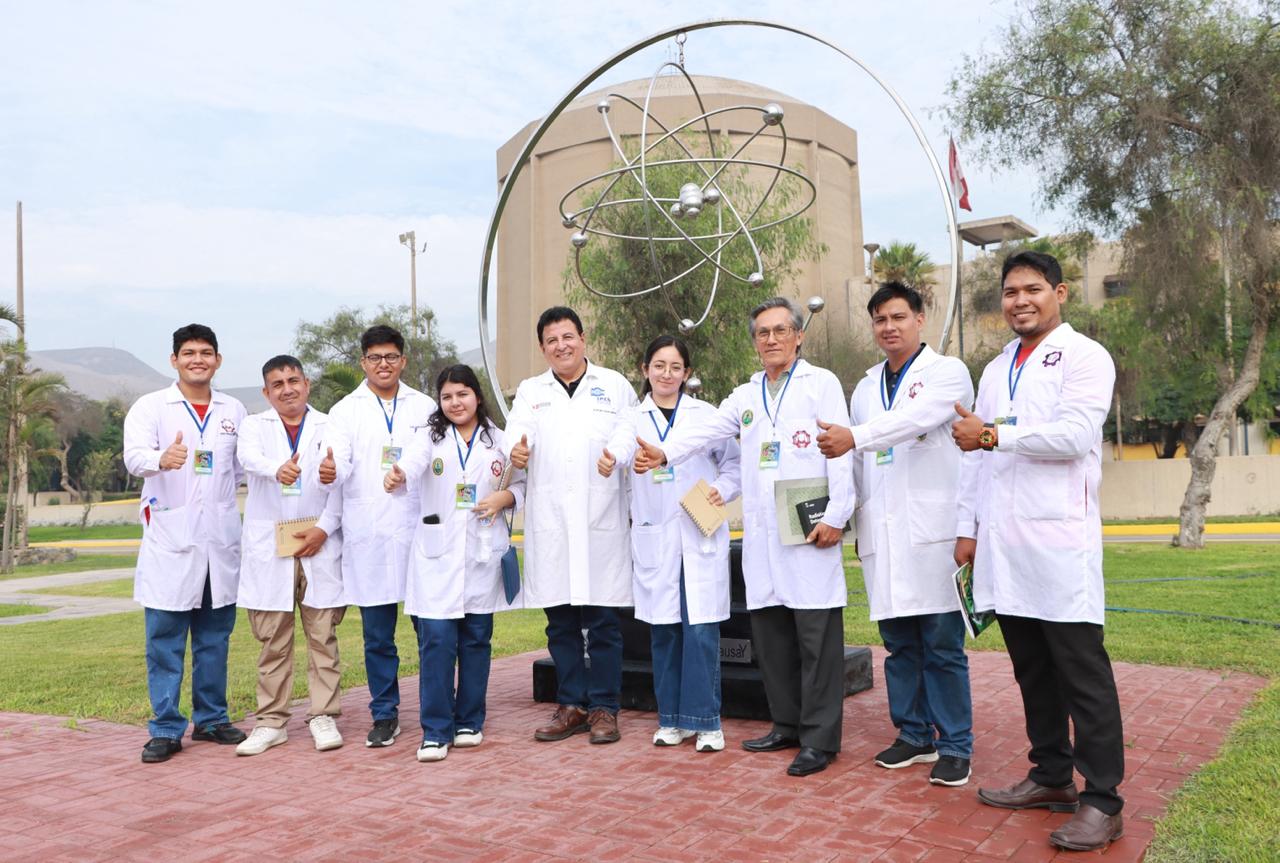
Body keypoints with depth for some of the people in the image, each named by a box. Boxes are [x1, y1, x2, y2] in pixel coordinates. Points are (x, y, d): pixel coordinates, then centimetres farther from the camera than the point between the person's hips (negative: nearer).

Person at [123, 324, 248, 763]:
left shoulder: (234, 411, 11)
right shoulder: (150, 407, 0)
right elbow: (134, 456, -17)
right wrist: (161, 459, -38)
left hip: (220, 540, 3)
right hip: (169, 541, -3)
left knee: (214, 637, 11)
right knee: (164, 640, -1)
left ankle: (211, 718, 23)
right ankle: (166, 728, 9)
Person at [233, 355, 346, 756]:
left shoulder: (330, 427, 9)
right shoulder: (254, 426, 10)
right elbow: (249, 456, -14)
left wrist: (324, 528, -11)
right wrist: (277, 469, -36)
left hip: (318, 544, 0)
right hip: (268, 547, 0)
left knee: (323, 635, 1)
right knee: (272, 640, 5)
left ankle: (324, 716, 9)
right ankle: (271, 721, 14)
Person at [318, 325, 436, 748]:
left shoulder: (425, 406, 10)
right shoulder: (345, 410, 9)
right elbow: (341, 461, -6)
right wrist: (330, 470, -30)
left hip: (419, 532, 0)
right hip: (368, 537, 0)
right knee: (377, 635, 7)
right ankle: (385, 715, 20)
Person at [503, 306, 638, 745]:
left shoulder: (614, 385, 12)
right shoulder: (529, 391, 17)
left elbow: (628, 430, -1)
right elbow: (516, 431, -1)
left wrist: (615, 455, -24)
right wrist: (516, 450, -24)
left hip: (601, 519, -2)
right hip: (549, 520, 2)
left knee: (602, 621, 1)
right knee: (560, 622, 8)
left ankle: (603, 707, 12)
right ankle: (571, 705, 19)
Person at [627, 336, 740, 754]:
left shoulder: (705, 414, 7)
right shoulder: (632, 419, 8)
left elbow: (733, 461, 12)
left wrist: (724, 489, -5)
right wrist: (630, 515, -1)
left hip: (701, 537, -1)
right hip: (654, 539, 1)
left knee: (701, 629, -5)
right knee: (663, 629, 6)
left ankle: (705, 720, 5)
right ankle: (671, 718, 17)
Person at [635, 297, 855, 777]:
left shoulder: (821, 384, 4)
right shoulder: (745, 396, 19)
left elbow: (841, 452, -4)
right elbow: (705, 432, 6)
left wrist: (836, 516, -12)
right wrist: (664, 454, -12)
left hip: (810, 530, -5)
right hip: (761, 534, 5)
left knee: (817, 636, -4)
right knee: (769, 633, 10)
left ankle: (819, 739, 5)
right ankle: (787, 724, 23)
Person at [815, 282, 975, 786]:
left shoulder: (947, 372, 0)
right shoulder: (865, 388, 18)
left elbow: (915, 418, -21)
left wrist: (855, 437, -34)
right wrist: (855, 520, 11)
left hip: (931, 530, -5)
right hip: (882, 534, 5)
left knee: (942, 645, -1)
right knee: (899, 643, 11)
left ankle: (955, 745, 10)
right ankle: (914, 735, 24)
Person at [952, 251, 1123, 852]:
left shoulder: (1084, 356, -1)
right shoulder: (995, 370, 19)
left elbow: (1074, 435, -15)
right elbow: (974, 455, 18)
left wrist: (993, 434, -9)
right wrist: (967, 526, 13)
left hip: (1059, 540, -6)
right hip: (1001, 543, 7)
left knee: (1081, 673, -2)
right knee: (1032, 669, 13)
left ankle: (1102, 801, 5)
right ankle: (1051, 777, 24)